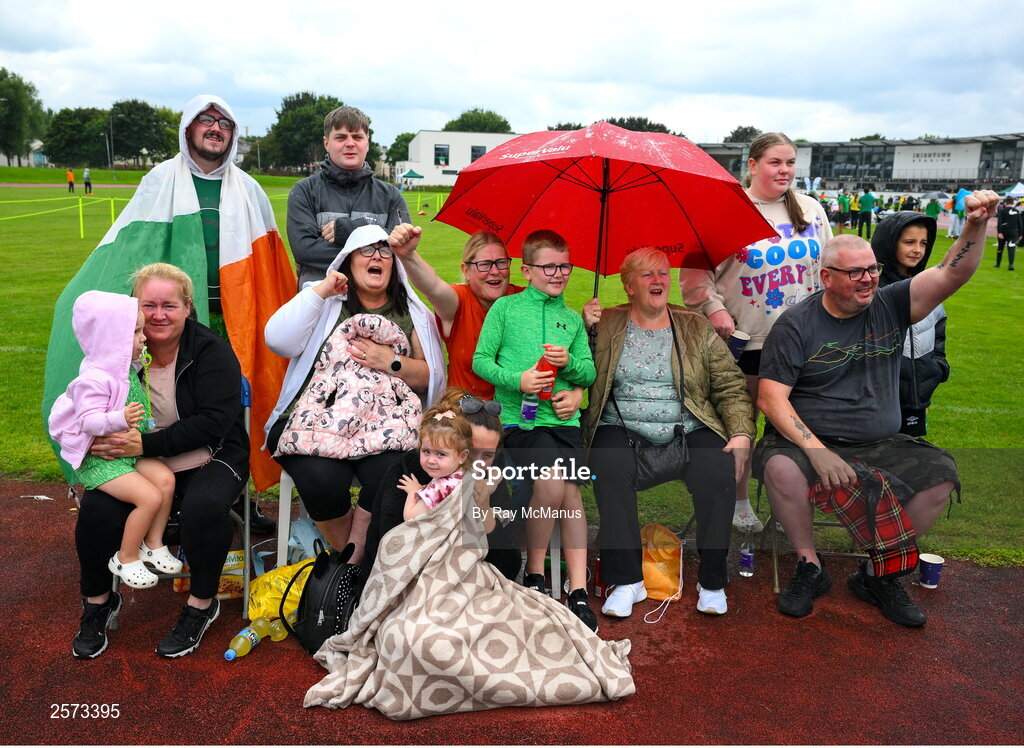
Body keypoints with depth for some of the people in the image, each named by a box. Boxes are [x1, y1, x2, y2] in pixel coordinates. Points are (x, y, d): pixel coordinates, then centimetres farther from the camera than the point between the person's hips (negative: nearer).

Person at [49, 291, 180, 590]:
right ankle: (125, 559, 1)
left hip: (129, 451, 8)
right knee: (150, 497, -20)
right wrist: (120, 419, -42)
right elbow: (88, 420, -28)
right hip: (99, 460, -8)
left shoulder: (127, 369, 6)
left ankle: (153, 543, 4)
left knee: (166, 478, -14)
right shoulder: (94, 379, -23)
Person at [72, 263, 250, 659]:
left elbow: (214, 421, -19)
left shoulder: (211, 350, -11)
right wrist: (97, 436, -19)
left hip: (207, 459, -3)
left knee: (204, 506, -33)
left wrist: (146, 443, -27)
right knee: (97, 507, -23)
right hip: (137, 462, 3)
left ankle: (202, 604, -7)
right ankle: (98, 602, 6)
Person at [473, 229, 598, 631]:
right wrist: (518, 380, -12)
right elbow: (480, 360, 3)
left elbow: (590, 373, 15)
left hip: (563, 416, 4)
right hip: (519, 415, -3)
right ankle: (534, 574, -1)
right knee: (551, 484, -23)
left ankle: (578, 591, -4)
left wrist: (569, 362, -6)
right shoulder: (505, 307, 8)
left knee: (571, 493, -11)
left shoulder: (572, 319, 18)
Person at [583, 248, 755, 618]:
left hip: (688, 428, 1)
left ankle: (712, 581, -11)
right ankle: (626, 580, -21)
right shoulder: (606, 325, 10)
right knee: (611, 472, -33)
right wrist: (586, 330, -12)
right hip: (622, 428, -1)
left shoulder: (697, 328, 13)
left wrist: (742, 434, -7)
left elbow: (732, 387, 8)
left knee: (719, 473, -28)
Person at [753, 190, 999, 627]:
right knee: (781, 468, -34)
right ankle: (809, 567, -8)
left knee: (940, 474, -19)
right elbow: (770, 398, -13)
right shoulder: (797, 325, -6)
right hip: (808, 438, -3)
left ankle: (879, 575, -1)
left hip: (881, 444, 4)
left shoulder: (890, 306, 5)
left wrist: (976, 225, -27)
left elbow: (952, 274, -7)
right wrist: (817, 450, -23)